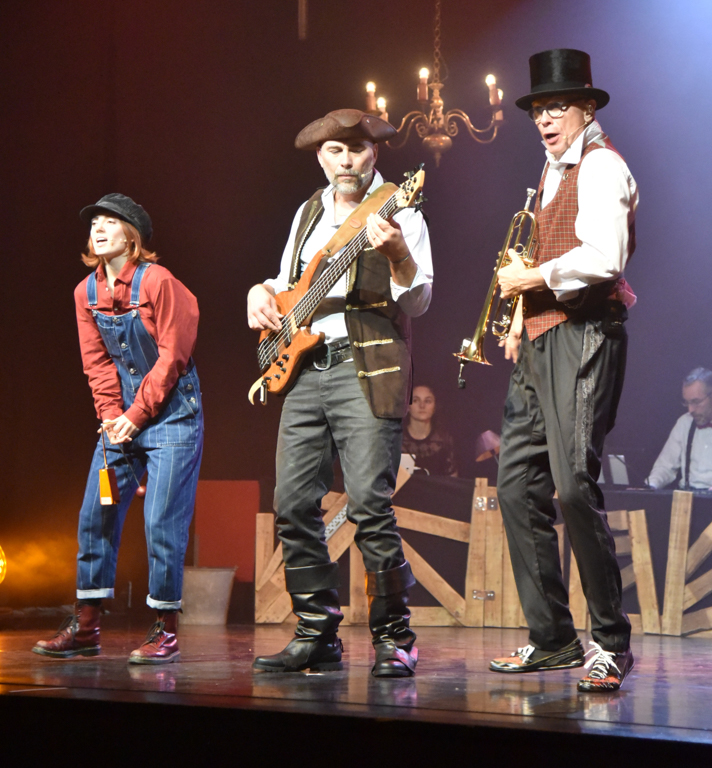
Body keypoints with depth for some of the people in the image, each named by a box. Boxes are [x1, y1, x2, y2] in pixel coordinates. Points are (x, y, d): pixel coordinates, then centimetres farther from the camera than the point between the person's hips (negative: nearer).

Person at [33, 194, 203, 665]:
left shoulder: (157, 282, -11)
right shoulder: (87, 292, 7)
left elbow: (172, 356, -13)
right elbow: (97, 362, 8)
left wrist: (137, 415, -13)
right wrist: (111, 416, -4)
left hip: (170, 413, -6)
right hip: (122, 418, 6)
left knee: (163, 522, -8)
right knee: (95, 515, 4)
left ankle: (167, 630, 0)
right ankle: (86, 627, 12)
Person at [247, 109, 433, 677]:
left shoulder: (399, 214, 1)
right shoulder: (309, 214, 19)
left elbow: (417, 303, -10)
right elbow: (287, 285, 31)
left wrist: (397, 255, -28)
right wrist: (262, 292, 9)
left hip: (367, 372, -6)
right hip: (305, 372, 6)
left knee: (371, 508, -13)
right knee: (294, 506, 3)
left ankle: (394, 637, -3)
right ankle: (318, 634, 12)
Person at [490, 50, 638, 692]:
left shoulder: (600, 165, -7)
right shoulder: (555, 171, 22)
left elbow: (604, 258, -21)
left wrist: (532, 278, -10)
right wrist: (522, 320, 13)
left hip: (582, 338, -10)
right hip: (541, 344, 10)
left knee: (574, 486, -16)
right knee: (518, 484, 7)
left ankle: (613, 644, -8)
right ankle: (553, 640, 13)